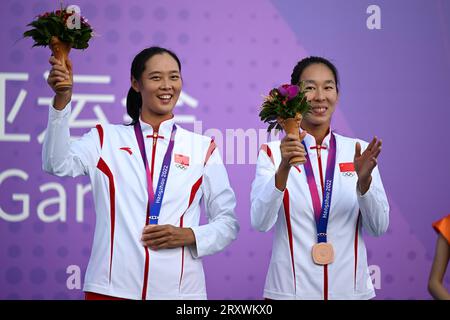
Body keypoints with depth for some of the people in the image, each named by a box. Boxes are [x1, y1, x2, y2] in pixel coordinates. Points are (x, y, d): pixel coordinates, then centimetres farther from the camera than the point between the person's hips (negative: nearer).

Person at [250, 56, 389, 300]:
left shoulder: (359, 152, 3)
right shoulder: (273, 152, -3)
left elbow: (379, 227, -3)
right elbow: (260, 222, -15)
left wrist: (364, 179, -19)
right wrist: (284, 168, -28)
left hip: (350, 289, 2)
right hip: (289, 290, -2)